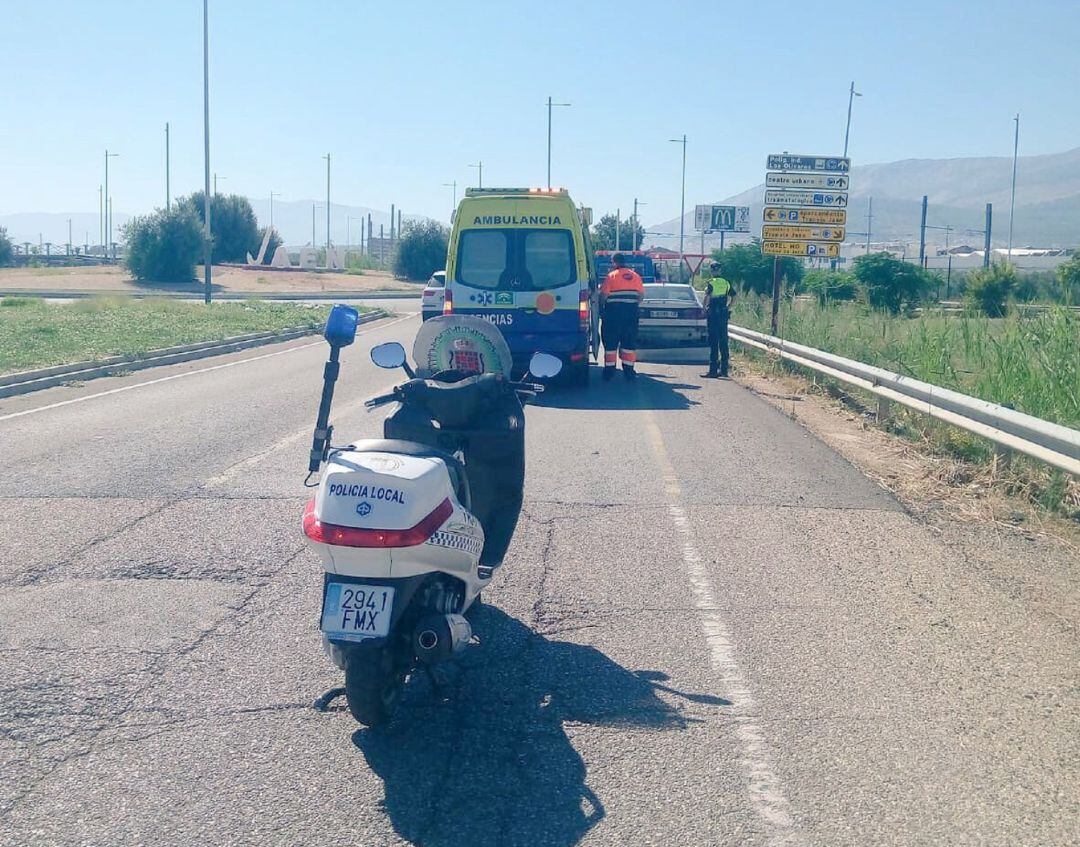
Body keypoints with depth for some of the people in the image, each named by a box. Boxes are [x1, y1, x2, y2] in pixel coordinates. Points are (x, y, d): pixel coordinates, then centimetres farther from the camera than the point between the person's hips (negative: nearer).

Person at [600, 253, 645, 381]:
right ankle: (628, 370, 7)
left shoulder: (611, 276, -4)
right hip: (631, 311, 4)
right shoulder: (635, 276, 9)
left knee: (611, 341, 4)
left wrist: (601, 305, 10)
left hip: (614, 311, -4)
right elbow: (642, 295, 8)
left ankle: (609, 370, 4)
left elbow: (603, 295, -8)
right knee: (629, 341, 9)